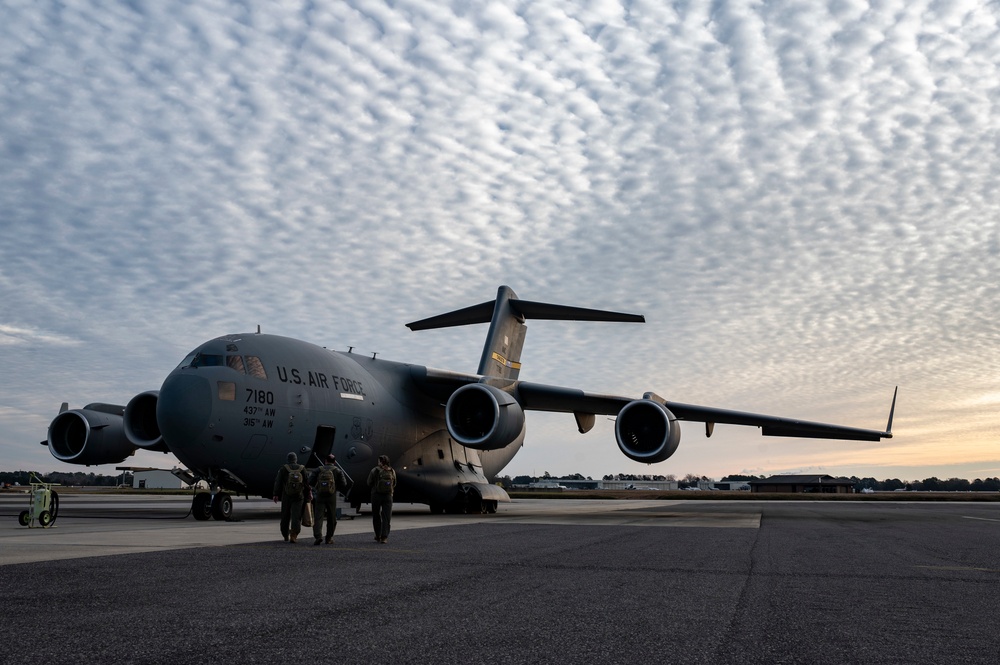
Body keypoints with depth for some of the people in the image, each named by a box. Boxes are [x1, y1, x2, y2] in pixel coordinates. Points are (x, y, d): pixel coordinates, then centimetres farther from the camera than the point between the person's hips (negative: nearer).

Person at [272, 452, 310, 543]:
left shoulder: (283, 468, 0)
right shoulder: (302, 469, 3)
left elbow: (278, 482, -5)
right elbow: (306, 484, 4)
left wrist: (276, 494, -3)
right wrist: (307, 497, 11)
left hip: (286, 496, 0)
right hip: (299, 496, 0)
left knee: (285, 516, 13)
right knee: (296, 517, -3)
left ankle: (286, 536, 25)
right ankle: (293, 536, -18)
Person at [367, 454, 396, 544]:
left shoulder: (374, 471, -9)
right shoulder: (392, 471, 0)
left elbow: (369, 483, -3)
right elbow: (394, 484, 9)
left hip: (376, 495, -2)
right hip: (388, 495, 2)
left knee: (376, 516, 12)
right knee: (386, 517, 2)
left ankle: (378, 536, 15)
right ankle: (384, 537, -8)